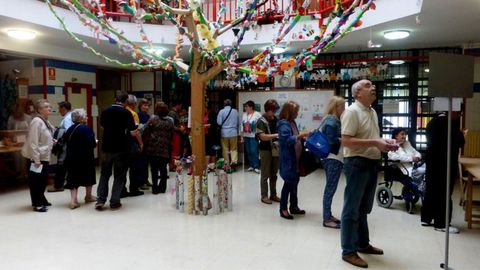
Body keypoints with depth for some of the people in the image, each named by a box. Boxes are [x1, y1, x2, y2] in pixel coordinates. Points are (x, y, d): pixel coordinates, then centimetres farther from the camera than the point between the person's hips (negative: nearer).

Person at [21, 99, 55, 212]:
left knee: (43, 180, 17)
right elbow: (33, 142, -22)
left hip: (44, 156, 9)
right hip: (36, 157, -9)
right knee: (36, 181, 1)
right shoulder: (37, 121, -16)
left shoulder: (46, 122, 12)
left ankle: (41, 200, 31)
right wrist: (36, 158, -23)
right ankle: (37, 204, 9)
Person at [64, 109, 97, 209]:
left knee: (73, 178, 7)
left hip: (71, 158, 5)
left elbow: (67, 143, 11)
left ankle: (73, 199, -2)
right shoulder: (86, 128, -14)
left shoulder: (69, 129, 8)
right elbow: (92, 143, -19)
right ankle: (88, 196, 29)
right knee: (88, 176, 14)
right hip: (85, 158, -5)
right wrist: (95, 142, 2)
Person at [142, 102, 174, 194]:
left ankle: (155, 187, 7)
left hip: (153, 148, -3)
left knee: (154, 168, 4)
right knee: (163, 168, 11)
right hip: (165, 149, 3)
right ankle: (162, 187, 16)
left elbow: (145, 132, -6)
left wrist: (145, 144, 4)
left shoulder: (153, 119, -4)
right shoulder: (170, 121, 7)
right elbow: (172, 135, 8)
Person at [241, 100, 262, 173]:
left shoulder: (257, 115, -7)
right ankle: (251, 166, 18)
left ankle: (256, 166, 1)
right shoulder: (244, 114, 10)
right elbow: (242, 125, 14)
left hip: (254, 136, -5)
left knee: (254, 151, -9)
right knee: (248, 151, 8)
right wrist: (242, 135, 12)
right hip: (246, 136, 5)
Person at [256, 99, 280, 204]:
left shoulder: (276, 120, 7)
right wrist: (276, 135, -25)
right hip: (266, 150, -5)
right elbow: (263, 136, -19)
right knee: (265, 175, 3)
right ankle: (264, 196, 13)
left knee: (274, 174, 13)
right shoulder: (261, 121, -10)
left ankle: (273, 195, 24)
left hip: (276, 150, 6)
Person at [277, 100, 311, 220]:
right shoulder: (284, 124, -15)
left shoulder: (292, 123, 12)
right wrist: (301, 135, -27)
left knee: (295, 182, 15)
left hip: (295, 158, 9)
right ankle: (283, 209, 8)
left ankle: (294, 206, 27)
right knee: (288, 183, -2)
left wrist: (303, 136, 7)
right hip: (288, 159, -9)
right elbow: (287, 140, -25)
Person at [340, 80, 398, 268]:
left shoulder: (372, 112, 14)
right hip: (357, 163, -9)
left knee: (364, 208, 19)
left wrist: (384, 142, 3)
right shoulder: (352, 112, -14)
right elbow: (346, 141, -22)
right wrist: (374, 143, -23)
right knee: (352, 209, 0)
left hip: (372, 163, 9)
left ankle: (362, 244, 34)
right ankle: (348, 251, 10)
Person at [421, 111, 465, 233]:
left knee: (430, 190, 13)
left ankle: (426, 218, 19)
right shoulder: (450, 123, -17)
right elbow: (460, 142, -13)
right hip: (446, 163, -8)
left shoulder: (432, 122, 9)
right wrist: (460, 134, 8)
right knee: (444, 193, -1)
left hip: (432, 161, 8)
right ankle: (441, 224, 5)